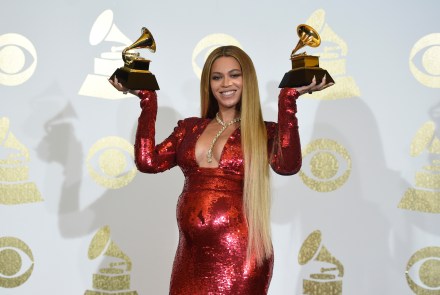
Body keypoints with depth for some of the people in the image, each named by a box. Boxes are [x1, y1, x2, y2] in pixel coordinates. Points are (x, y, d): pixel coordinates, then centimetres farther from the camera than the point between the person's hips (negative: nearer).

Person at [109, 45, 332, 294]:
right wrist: (147, 98, 0)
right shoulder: (190, 128, 10)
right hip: (191, 253, 3)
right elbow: (148, 161, -2)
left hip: (238, 253, -3)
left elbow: (288, 165, -20)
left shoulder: (264, 132, 1)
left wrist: (289, 98, -19)